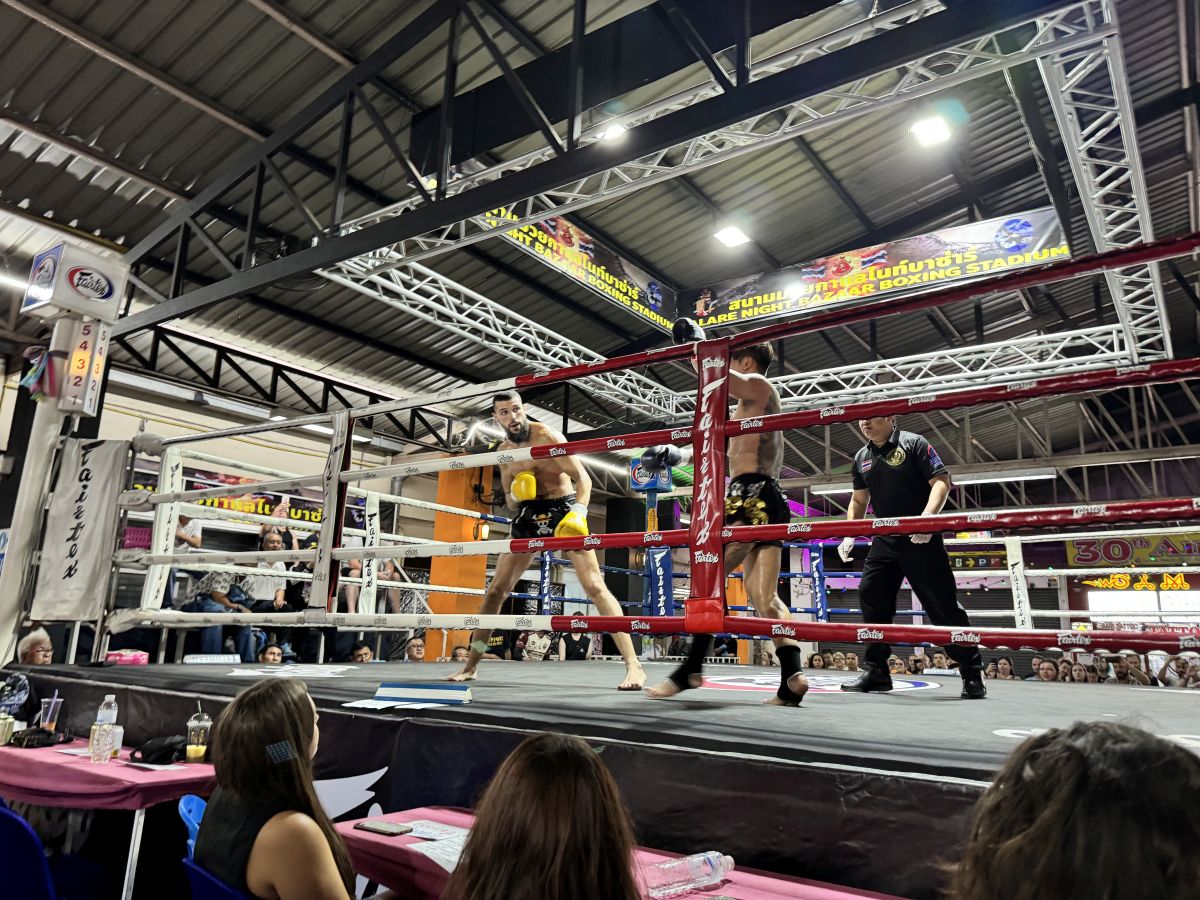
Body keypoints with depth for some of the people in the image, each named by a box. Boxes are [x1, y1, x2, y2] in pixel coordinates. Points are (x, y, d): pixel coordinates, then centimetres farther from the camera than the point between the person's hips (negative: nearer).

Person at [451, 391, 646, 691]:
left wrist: (579, 512, -35)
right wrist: (516, 495, -8)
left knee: (594, 586, -15)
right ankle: (470, 666, 17)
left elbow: (583, 478, -17)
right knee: (496, 590, 4)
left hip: (562, 509, -6)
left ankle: (633, 665, -13)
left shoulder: (547, 437, -12)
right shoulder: (503, 451, 7)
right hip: (529, 514, 6)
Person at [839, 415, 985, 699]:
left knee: (942, 603, -4)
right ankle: (876, 673, 13)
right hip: (884, 540, 6)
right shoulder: (861, 457, 12)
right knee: (871, 597, 2)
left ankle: (972, 675, 7)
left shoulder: (913, 443, -5)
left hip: (921, 539, -6)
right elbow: (858, 500, 21)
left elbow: (941, 481, -12)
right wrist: (849, 535, 9)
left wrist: (927, 517, -28)